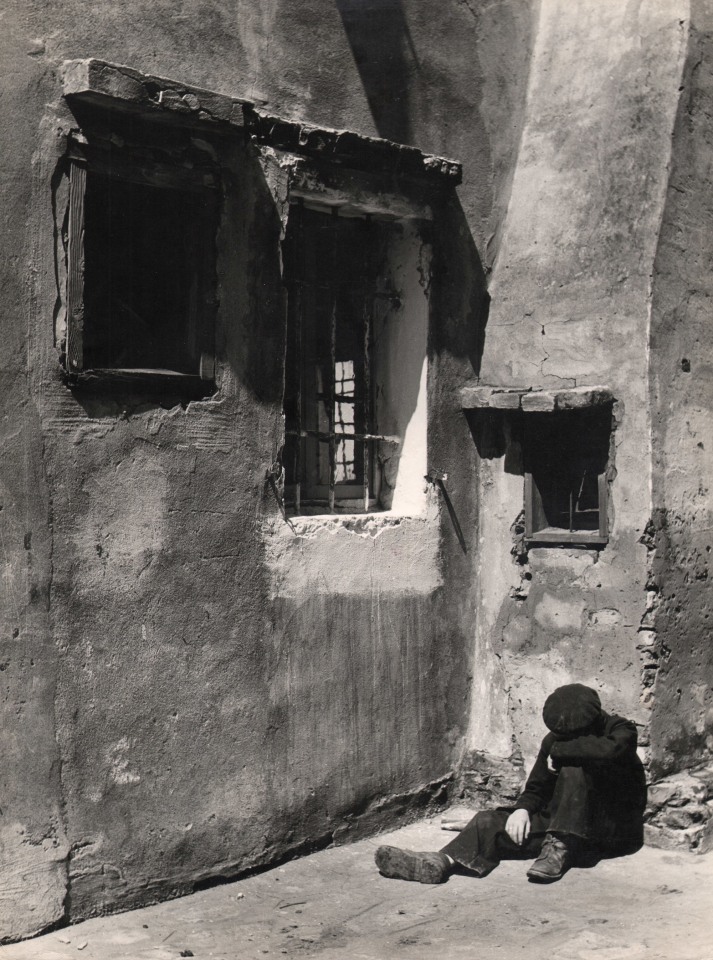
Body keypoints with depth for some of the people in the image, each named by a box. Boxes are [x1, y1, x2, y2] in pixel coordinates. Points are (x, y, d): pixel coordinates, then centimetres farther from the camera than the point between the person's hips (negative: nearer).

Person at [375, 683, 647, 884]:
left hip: (616, 832, -5)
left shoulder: (621, 731, -13)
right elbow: (537, 788, 7)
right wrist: (522, 809, -16)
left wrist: (559, 752, -23)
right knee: (492, 822, -17)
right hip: (563, 823, 5)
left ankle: (559, 849, -33)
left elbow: (609, 750, -37)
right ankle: (443, 861, -40)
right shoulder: (555, 740, 1)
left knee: (574, 767, -30)